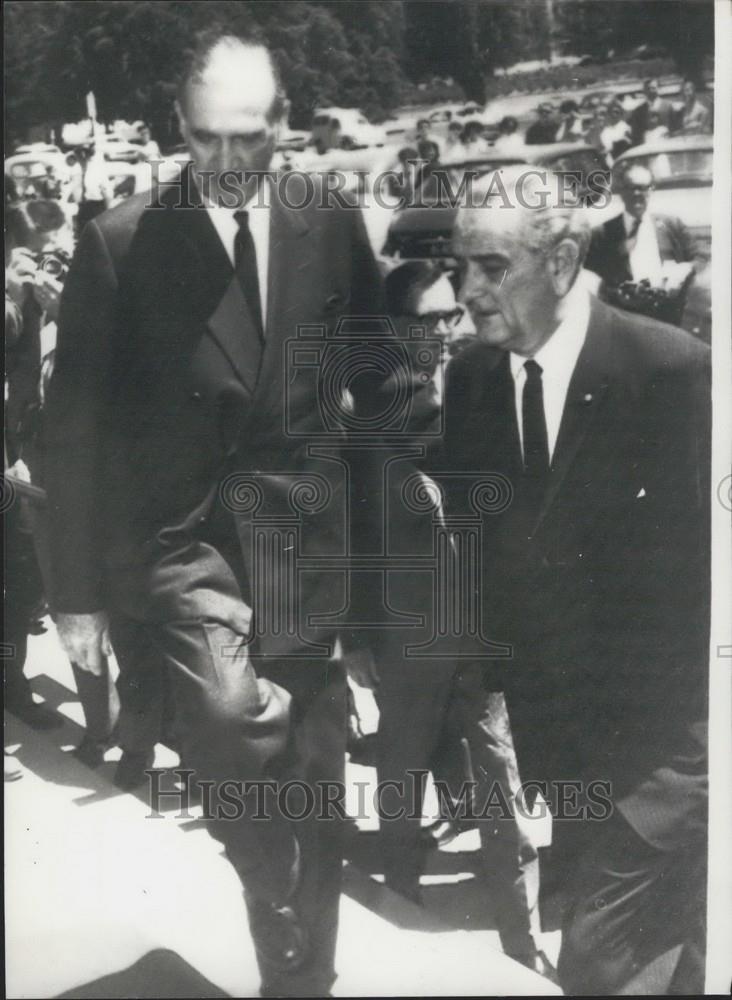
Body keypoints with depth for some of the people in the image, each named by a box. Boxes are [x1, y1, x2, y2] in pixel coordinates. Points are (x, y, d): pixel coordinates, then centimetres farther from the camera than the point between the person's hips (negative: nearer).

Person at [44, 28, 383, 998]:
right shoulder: (120, 242, -4)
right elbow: (78, 424, -2)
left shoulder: (333, 223, 3)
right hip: (182, 531, -2)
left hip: (306, 534, 3)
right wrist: (79, 588, -2)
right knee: (231, 715, -27)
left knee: (314, 791, 11)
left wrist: (377, 543, 8)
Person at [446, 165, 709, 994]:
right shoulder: (470, 376, -3)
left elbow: (706, 545, -11)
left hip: (658, 721, -4)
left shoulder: (672, 368, -18)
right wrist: (494, 657, 1)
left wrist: (694, 693, -9)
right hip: (548, 717, 5)